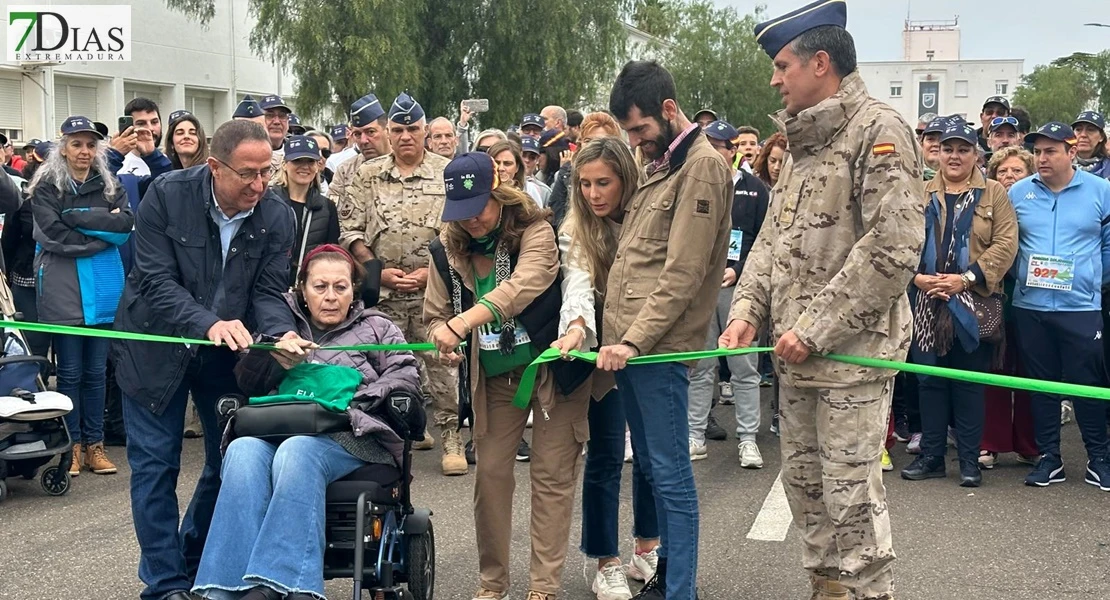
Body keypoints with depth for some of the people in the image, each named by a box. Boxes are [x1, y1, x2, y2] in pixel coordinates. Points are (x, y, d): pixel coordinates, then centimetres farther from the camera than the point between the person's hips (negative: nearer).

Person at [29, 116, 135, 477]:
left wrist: (78, 217, -13)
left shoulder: (110, 186, 10)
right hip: (62, 288, -3)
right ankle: (72, 445, 10)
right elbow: (55, 236, -12)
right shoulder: (46, 188, 0)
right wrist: (104, 231, -10)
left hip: (103, 288, 3)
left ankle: (94, 445, 14)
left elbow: (127, 225, -6)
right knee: (70, 371, 2)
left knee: (96, 370, 7)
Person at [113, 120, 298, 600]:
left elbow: (268, 292, -9)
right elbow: (157, 281, -22)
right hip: (157, 345, -3)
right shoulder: (167, 195, -19)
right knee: (155, 464, -1)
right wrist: (209, 323, -38)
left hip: (228, 351, 3)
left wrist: (280, 333, -31)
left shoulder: (277, 215, -11)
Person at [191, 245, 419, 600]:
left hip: (351, 439, -2)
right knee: (242, 451, -35)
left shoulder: (377, 328, 25)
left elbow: (404, 378, 9)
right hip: (279, 431, 2)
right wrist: (274, 356, -3)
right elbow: (246, 381, 19)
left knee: (297, 452, -38)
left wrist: (347, 402, -6)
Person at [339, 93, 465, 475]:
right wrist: (378, 270, -6)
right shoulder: (369, 175, 8)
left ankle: (451, 439, 5)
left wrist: (431, 271, -9)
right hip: (383, 290, 2)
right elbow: (350, 230, 6)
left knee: (440, 361, -3)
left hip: (434, 288, -2)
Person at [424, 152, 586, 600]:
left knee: (552, 476, 0)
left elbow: (522, 286, -35)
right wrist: (443, 337, -22)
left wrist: (462, 322, -47)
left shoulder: (535, 232, -17)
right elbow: (435, 312, 3)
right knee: (490, 473, 4)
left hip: (552, 363, -4)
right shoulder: (448, 249, -3)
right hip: (495, 375, 4)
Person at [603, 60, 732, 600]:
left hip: (659, 346, -9)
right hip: (625, 341, 9)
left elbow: (682, 275, -16)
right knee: (651, 467, 16)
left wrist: (635, 340, -17)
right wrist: (614, 332, 9)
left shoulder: (703, 166, -10)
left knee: (670, 473, -3)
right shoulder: (657, 164, 17)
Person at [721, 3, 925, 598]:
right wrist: (748, 309, 1)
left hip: (853, 349, -9)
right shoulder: (803, 142, 16)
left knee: (850, 492, -5)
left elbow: (892, 248, -20)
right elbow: (772, 238, 18)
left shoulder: (879, 130, -12)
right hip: (794, 352, 9)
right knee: (803, 481, 16)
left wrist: (815, 328, -18)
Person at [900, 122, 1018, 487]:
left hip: (973, 305, -2)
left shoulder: (994, 194, 4)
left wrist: (966, 279, -15)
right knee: (930, 379, 7)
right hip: (928, 304, 2)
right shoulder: (921, 194, 11)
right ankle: (931, 456, 16)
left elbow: (1005, 245, -6)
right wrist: (918, 277, -13)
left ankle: (970, 460, 12)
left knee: (970, 382, 4)